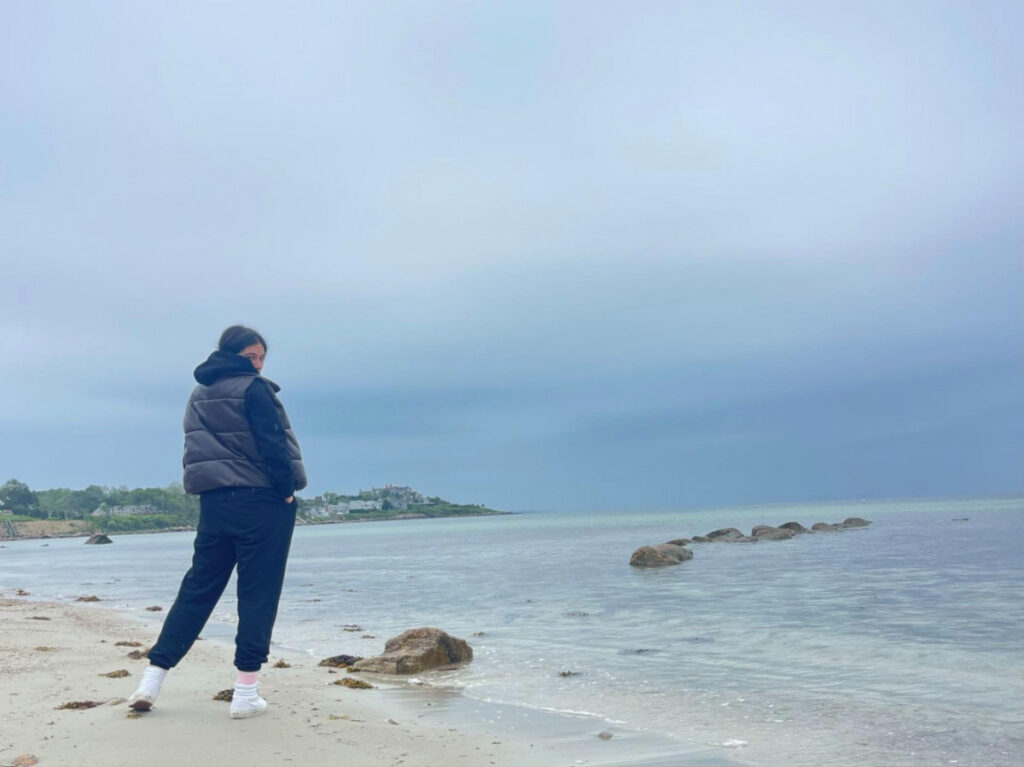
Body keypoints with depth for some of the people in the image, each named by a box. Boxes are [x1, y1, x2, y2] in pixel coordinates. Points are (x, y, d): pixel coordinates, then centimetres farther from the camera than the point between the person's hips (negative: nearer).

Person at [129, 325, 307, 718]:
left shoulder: (199, 395, 15)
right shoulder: (254, 389, -9)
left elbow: (200, 446, 16)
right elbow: (273, 446, -16)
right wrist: (286, 490, -6)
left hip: (213, 501, 7)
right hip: (261, 502, -7)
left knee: (198, 587, 13)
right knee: (258, 593, -1)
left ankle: (153, 676, 12)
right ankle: (246, 692, 2)